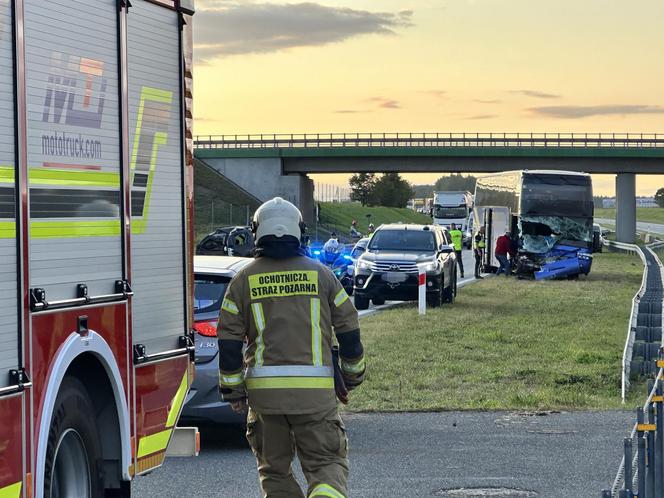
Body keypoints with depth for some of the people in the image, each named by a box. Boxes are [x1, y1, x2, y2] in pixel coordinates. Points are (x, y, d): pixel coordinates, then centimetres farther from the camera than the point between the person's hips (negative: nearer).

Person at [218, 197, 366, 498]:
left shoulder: (244, 280, 5)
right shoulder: (319, 274, 6)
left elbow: (229, 340, 3)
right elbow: (349, 329, 8)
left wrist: (233, 391, 11)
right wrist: (351, 378, 20)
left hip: (264, 389, 1)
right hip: (315, 391, 0)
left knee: (274, 469, 14)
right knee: (326, 462, 2)